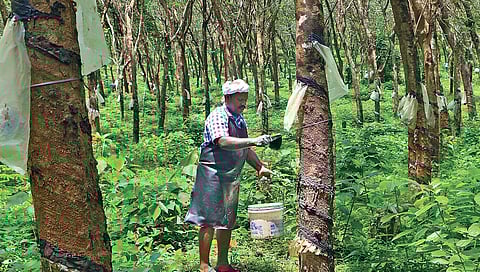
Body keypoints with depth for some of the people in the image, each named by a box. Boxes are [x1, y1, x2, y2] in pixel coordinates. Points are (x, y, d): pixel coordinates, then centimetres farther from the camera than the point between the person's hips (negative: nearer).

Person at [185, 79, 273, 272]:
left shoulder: (240, 119, 14)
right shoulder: (217, 116, -13)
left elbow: (244, 149, 23)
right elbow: (223, 142, -31)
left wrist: (259, 167, 13)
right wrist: (254, 141, -37)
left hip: (232, 177, 9)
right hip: (213, 175, -9)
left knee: (227, 221, 13)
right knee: (209, 221, -3)